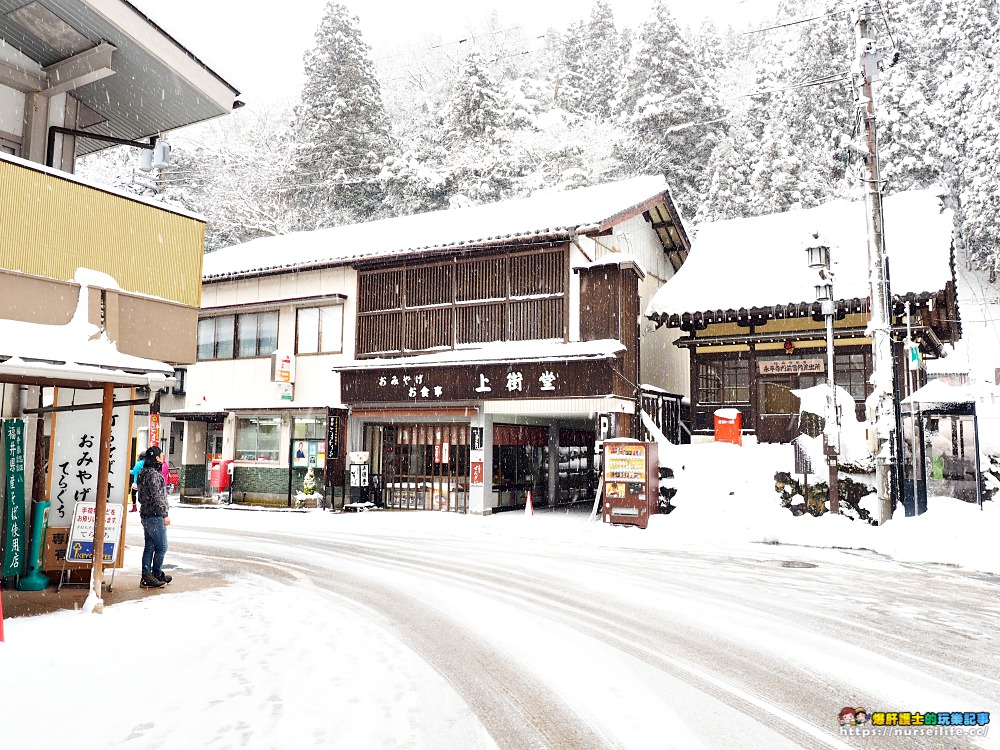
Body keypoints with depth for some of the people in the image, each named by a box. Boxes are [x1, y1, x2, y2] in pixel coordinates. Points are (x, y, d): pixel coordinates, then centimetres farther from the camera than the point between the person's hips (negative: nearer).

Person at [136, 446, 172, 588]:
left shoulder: (143, 473, 14)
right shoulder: (154, 474, -19)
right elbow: (156, 497, -21)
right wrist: (165, 514, -16)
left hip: (145, 515, 10)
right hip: (155, 516, -10)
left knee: (149, 547, 12)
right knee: (161, 547, 1)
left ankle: (146, 575, 14)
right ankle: (157, 575, 9)